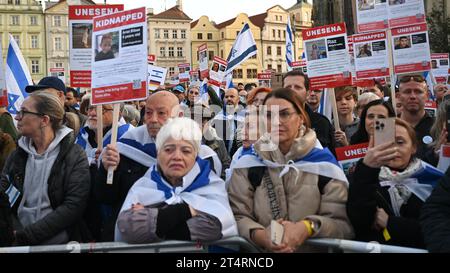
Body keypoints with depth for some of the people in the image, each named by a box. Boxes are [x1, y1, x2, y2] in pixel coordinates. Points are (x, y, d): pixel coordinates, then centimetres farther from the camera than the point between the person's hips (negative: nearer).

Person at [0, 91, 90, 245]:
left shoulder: (74, 156, -6)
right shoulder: (18, 154, 9)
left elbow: (73, 206, -13)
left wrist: (26, 234, -15)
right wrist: (15, 232, -13)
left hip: (60, 243, -3)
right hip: (20, 244, 3)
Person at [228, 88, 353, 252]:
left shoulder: (325, 164, 4)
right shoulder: (247, 164, 6)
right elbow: (237, 216, 0)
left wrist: (308, 227, -19)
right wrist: (260, 235, -18)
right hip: (259, 249, 0)